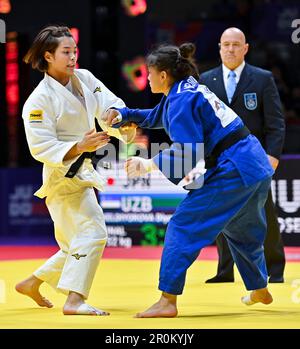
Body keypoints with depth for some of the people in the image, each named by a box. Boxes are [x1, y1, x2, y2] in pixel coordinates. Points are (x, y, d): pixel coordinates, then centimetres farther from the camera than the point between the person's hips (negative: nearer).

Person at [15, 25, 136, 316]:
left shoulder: (84, 79, 4)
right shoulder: (39, 100, -16)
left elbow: (110, 107, -1)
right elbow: (41, 148, -19)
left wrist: (124, 125, -23)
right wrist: (80, 147, -32)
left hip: (82, 174, 8)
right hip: (63, 177, -8)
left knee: (76, 245, 18)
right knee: (93, 232, -22)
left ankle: (32, 283, 33)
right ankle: (74, 300, -25)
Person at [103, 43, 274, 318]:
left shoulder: (182, 100, -13)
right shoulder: (188, 90, 16)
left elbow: (188, 151, -21)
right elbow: (156, 117, 31)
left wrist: (149, 165, -14)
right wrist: (121, 115, 18)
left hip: (232, 171, -10)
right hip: (257, 165, 10)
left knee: (183, 227, -8)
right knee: (241, 230, 30)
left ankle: (167, 302, -12)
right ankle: (259, 290, 47)